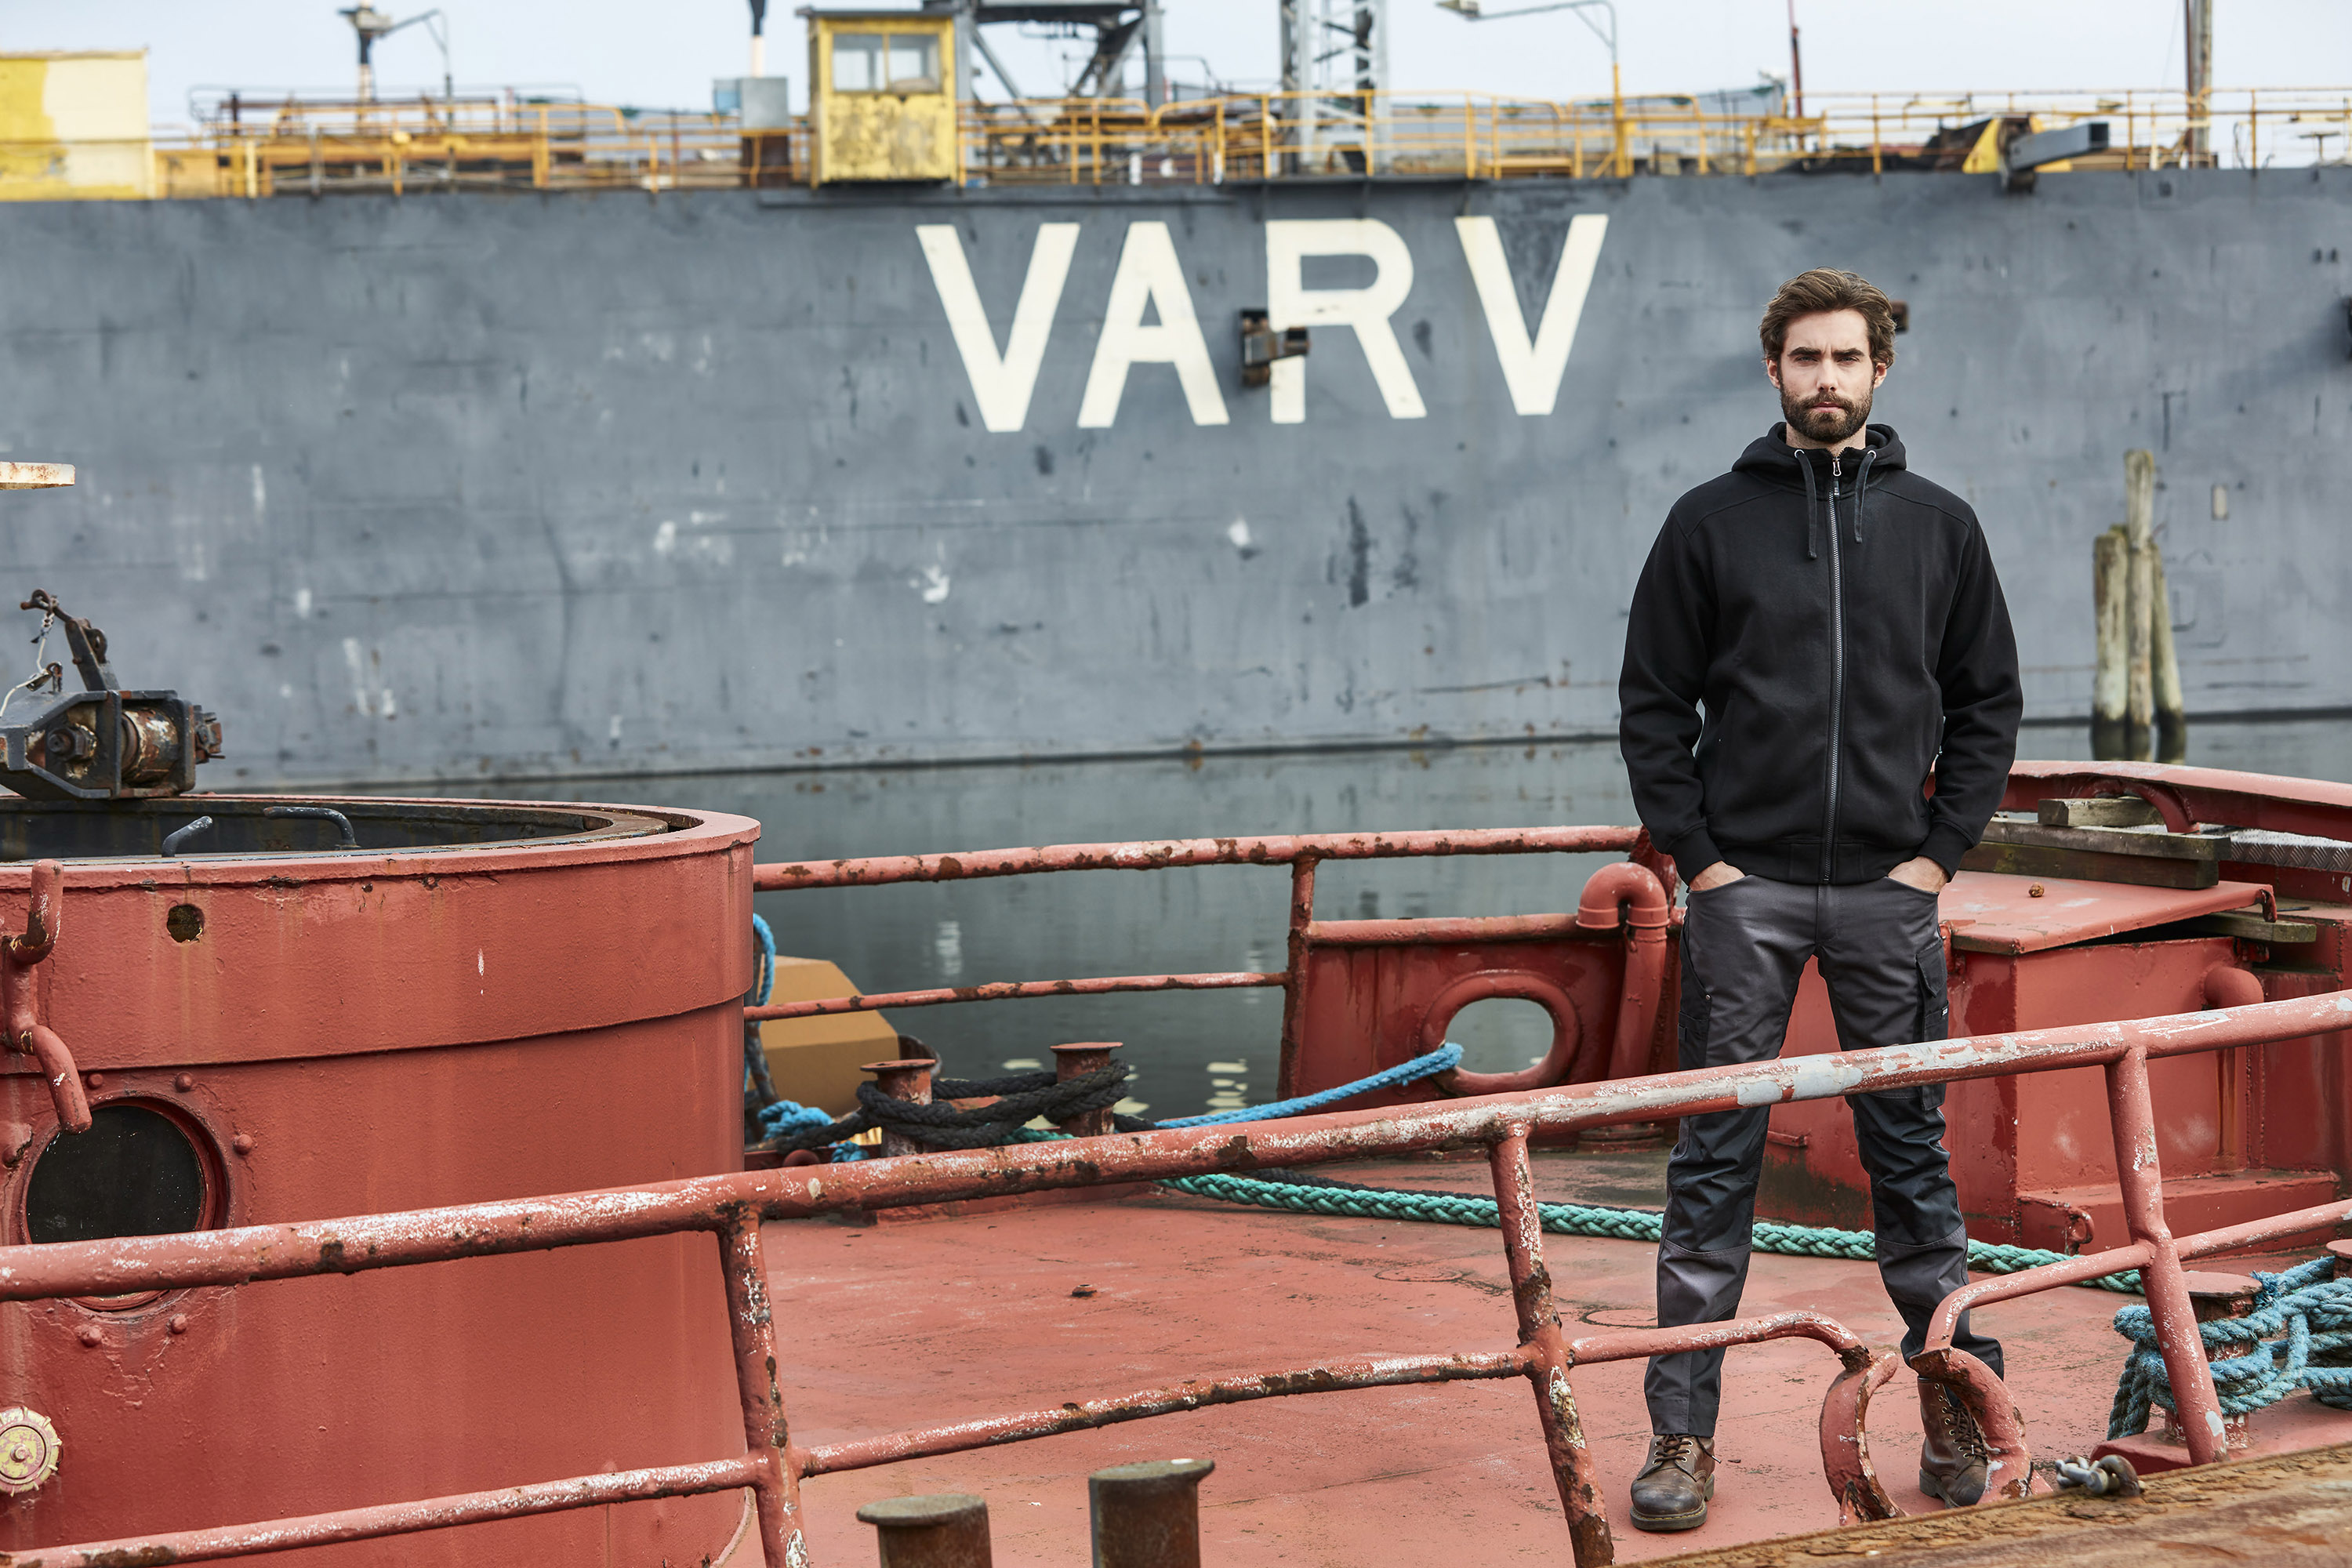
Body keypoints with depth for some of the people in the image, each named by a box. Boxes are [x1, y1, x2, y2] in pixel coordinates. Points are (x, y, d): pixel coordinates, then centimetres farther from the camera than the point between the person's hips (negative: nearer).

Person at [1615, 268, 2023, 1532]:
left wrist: (1941, 850, 0)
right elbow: (1652, 704, 4)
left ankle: (1956, 1400, 17)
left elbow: (1988, 700, 10)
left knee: (1911, 1153, 7)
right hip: (1743, 888, -1)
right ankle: (1683, 1430, 4)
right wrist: (1696, 856, -5)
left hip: (1888, 891, 1)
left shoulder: (1938, 525, 7)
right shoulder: (1710, 522, 3)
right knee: (1715, 1159, 0)